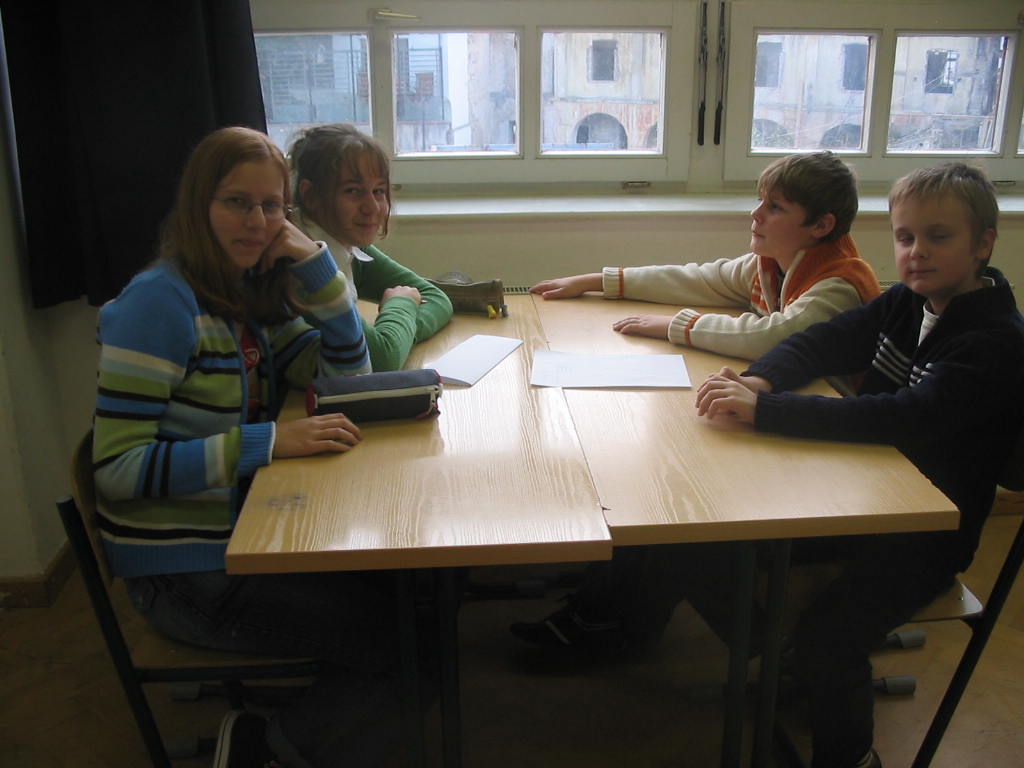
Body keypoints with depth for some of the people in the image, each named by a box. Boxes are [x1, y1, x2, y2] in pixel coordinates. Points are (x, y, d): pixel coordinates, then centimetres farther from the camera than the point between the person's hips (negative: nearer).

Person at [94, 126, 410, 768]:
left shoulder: (250, 293, 6)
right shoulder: (160, 300, -18)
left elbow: (349, 375, 5)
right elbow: (117, 468, -21)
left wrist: (313, 262, -7)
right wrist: (266, 443, -28)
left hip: (243, 538, 8)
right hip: (183, 574, -8)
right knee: (407, 635, -10)